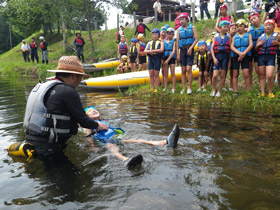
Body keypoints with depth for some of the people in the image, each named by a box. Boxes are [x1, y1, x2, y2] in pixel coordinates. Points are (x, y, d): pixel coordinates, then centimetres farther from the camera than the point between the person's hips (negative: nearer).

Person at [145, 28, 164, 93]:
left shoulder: (160, 42, 6)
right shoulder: (149, 43, 18)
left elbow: (161, 50, -11)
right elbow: (145, 50, 7)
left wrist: (153, 50, -14)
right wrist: (149, 51, -15)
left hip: (157, 59, -4)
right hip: (150, 59, 4)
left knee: (156, 74, -2)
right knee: (151, 74, 2)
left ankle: (156, 88, 2)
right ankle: (152, 88, 8)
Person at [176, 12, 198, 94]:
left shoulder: (192, 27, 4)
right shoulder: (179, 29, 10)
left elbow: (196, 39, -2)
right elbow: (177, 42, 8)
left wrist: (190, 48, -15)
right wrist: (178, 54, 2)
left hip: (190, 50, -3)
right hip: (182, 50, 3)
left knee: (188, 69, -12)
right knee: (183, 70, 4)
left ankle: (189, 87, -5)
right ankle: (183, 88, 9)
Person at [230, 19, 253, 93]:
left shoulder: (248, 35, 12)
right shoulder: (234, 37, 16)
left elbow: (251, 45, -1)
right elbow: (232, 47, 3)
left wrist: (244, 53, -15)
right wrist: (239, 53, -14)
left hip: (246, 56, -2)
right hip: (236, 56, 2)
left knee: (246, 74, -12)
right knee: (235, 74, 3)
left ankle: (248, 92, -5)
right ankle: (235, 91, 8)